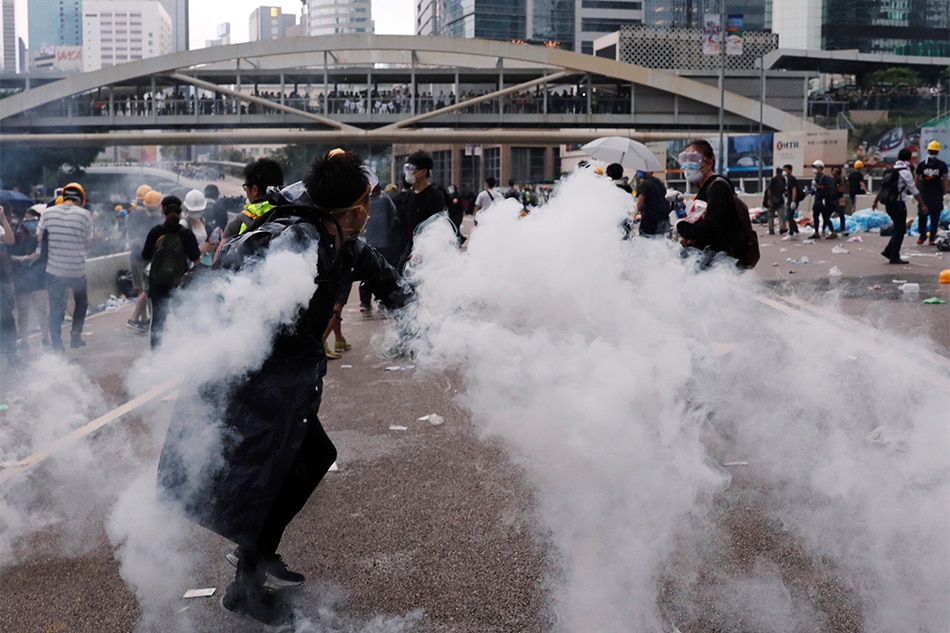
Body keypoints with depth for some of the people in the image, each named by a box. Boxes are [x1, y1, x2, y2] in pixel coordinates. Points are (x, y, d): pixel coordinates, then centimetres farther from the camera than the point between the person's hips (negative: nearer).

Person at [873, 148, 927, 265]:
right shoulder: (905, 172, -11)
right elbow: (914, 190, -12)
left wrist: (875, 201, 22)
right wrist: (923, 205, -9)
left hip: (889, 204, 8)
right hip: (898, 203, -8)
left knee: (899, 229, 16)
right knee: (900, 230, -1)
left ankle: (888, 251, 14)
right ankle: (894, 257, 0)